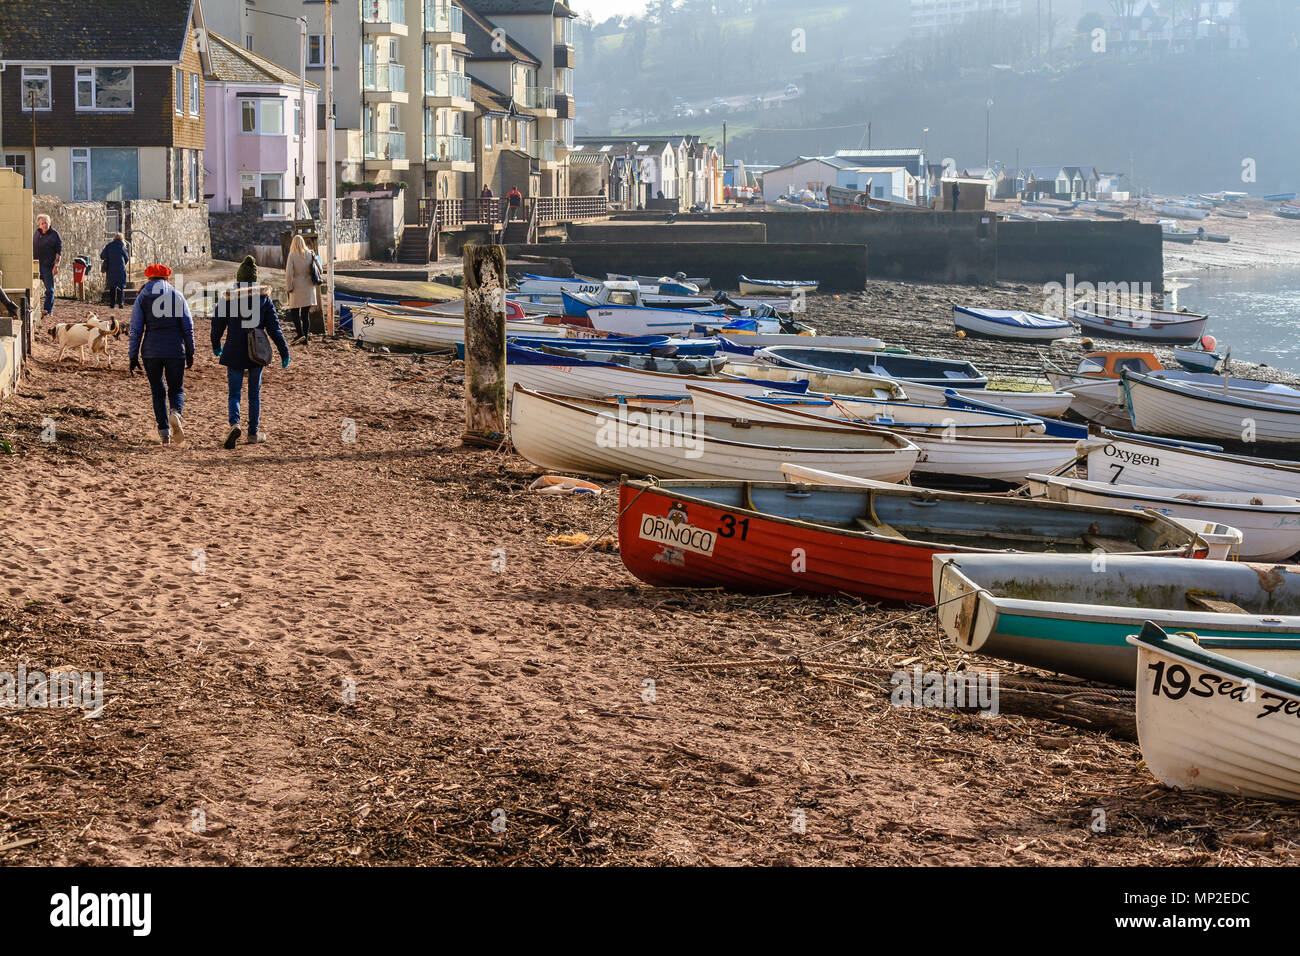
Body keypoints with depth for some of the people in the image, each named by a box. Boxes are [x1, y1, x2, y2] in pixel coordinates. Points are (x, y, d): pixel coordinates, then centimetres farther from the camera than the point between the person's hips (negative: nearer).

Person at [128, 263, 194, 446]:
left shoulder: (142, 297, 5)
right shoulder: (177, 296, 6)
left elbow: (136, 329, 0)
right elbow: (188, 326, 2)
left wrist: (133, 356, 3)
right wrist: (190, 353, 8)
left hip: (151, 352, 0)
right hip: (175, 351, 0)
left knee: (158, 391, 10)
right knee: (176, 389, 10)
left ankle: (164, 432, 3)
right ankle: (175, 413, -22)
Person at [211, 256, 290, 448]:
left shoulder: (228, 297, -4)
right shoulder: (263, 297, -2)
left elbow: (217, 324, 2)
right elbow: (274, 327, -3)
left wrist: (216, 346, 21)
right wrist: (284, 352, 3)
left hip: (234, 353, -1)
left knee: (234, 393, 4)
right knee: (254, 393, 14)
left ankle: (235, 423, -23)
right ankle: (254, 433, 18)